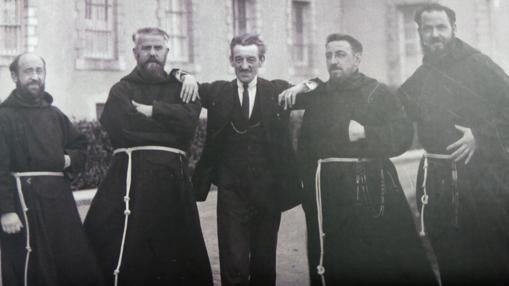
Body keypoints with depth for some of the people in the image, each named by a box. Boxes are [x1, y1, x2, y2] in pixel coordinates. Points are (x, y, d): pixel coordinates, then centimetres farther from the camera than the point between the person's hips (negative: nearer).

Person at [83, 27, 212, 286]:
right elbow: (123, 125, -9)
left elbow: (189, 117, -3)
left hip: (173, 177, 2)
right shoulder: (122, 89, 9)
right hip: (131, 177, -2)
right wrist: (168, 120, -2)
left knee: (177, 257, 5)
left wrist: (151, 110, -7)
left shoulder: (181, 87, 17)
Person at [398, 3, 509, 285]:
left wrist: (481, 136, -16)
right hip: (436, 177, 5)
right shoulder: (418, 79, 11)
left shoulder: (477, 64, -4)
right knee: (449, 259, 10)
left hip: (482, 174, -4)